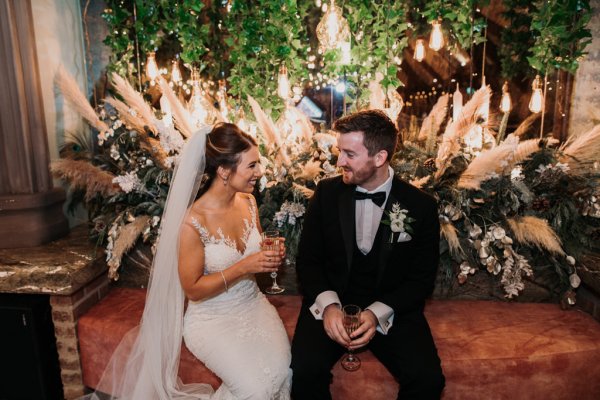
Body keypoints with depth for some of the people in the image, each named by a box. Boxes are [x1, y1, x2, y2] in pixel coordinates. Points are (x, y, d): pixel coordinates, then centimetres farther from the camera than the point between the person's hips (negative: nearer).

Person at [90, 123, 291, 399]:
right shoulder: (193, 221, -22)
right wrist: (244, 267, -23)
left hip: (253, 305, 5)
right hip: (212, 319, -5)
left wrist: (271, 257, -8)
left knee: (282, 372, -18)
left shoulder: (248, 201, -2)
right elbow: (192, 289, -15)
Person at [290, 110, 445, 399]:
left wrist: (378, 313, -17)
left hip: (392, 310, 0)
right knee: (303, 371, -24)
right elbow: (307, 258, 1)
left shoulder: (421, 206, -6)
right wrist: (328, 305, -17)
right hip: (331, 305, 1)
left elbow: (422, 278, -1)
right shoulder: (326, 192, -3)